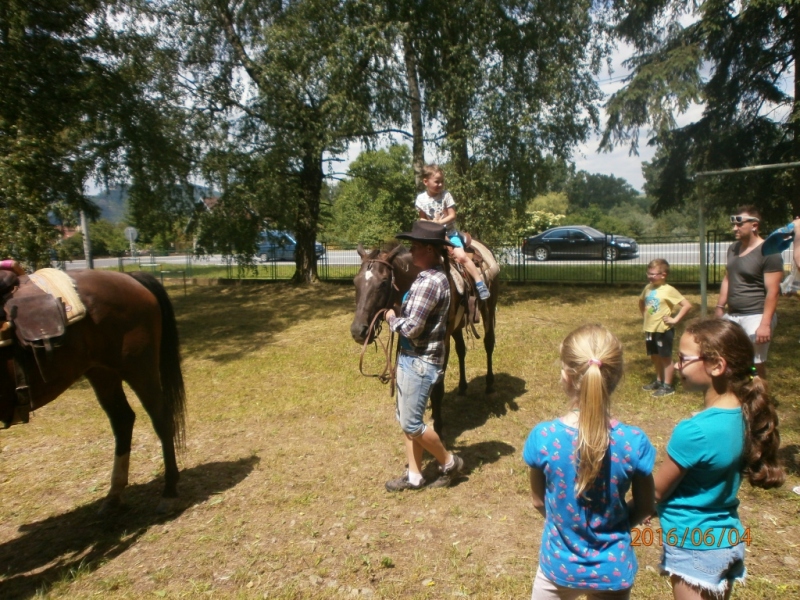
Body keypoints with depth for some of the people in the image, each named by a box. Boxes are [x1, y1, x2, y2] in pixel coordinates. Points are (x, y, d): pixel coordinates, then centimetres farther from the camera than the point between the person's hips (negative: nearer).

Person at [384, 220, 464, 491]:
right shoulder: (430, 277, 9)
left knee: (411, 423, 1)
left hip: (420, 362, -10)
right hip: (411, 358, 10)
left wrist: (391, 317, -7)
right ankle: (414, 475, 28)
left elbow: (411, 328, -24)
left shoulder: (429, 282, -22)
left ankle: (449, 462, 21)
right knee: (406, 419, 16)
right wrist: (398, 314, 4)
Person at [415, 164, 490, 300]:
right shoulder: (421, 199, -3)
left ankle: (480, 284, -17)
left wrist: (439, 222, -23)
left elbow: (452, 216, -9)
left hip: (449, 233, -3)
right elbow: (422, 218, 6)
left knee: (461, 256, -20)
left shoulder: (446, 195, -8)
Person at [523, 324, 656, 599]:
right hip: (613, 570, 1)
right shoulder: (634, 442, -22)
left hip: (559, 564, 0)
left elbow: (539, 502, -6)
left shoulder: (542, 437, -23)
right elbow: (644, 507, -5)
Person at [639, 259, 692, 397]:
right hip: (650, 329, 7)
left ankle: (668, 386, 15)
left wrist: (675, 319, -18)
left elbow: (687, 305, -20)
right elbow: (641, 301, 24)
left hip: (663, 330, -7)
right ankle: (659, 380, 34)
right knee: (655, 356, 18)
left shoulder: (668, 290, -16)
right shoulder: (648, 288, 3)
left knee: (665, 357, 4)